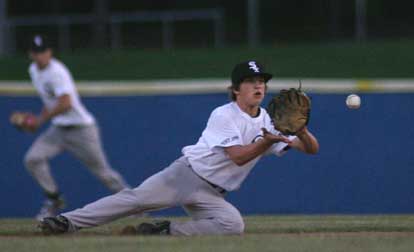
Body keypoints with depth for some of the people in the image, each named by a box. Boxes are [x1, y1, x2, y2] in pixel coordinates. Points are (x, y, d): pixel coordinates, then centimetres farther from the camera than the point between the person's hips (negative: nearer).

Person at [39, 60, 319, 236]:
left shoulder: (269, 123, 5)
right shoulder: (223, 115, -9)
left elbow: (312, 149, -1)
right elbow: (238, 156, -21)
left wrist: (300, 130, -23)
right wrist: (268, 141, -35)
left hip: (212, 195, 3)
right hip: (186, 174, -3)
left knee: (233, 223, -27)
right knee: (135, 198, -19)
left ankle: (165, 231, -15)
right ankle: (68, 222, -16)